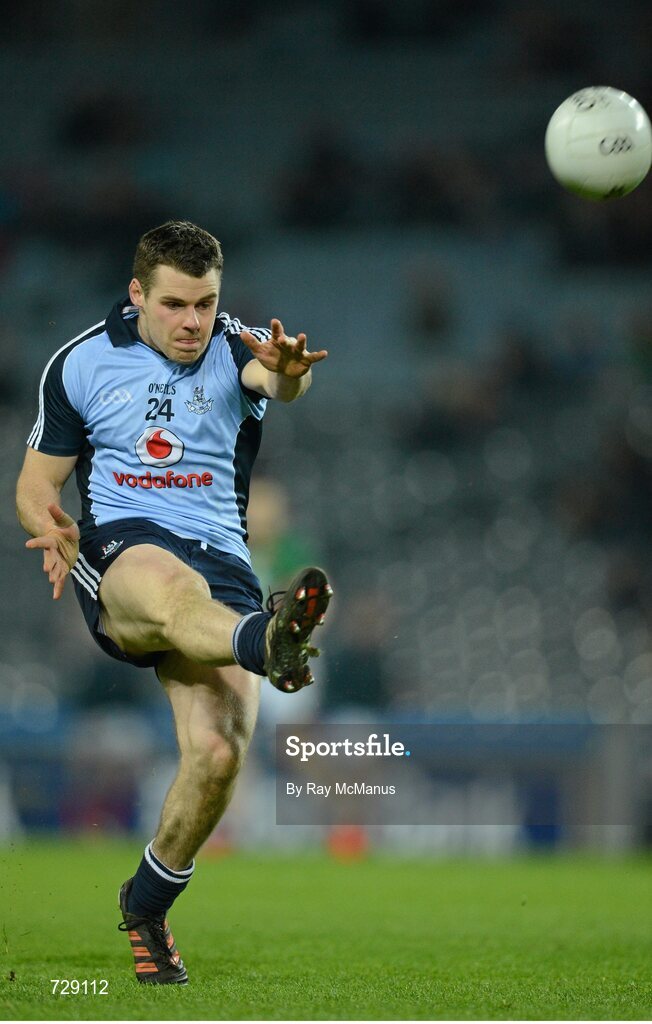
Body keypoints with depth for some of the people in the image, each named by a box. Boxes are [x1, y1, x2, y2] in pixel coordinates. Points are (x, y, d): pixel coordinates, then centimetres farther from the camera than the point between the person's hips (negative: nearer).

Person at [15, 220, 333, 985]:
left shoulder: (235, 350, 5)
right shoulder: (80, 364, 10)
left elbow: (278, 378, -20)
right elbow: (35, 485, 16)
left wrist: (287, 372, -47)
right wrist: (55, 531, -8)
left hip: (221, 562, 1)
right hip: (119, 550, -1)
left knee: (218, 752, -19)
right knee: (171, 586, -40)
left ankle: (146, 906, 7)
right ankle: (267, 645, -76)